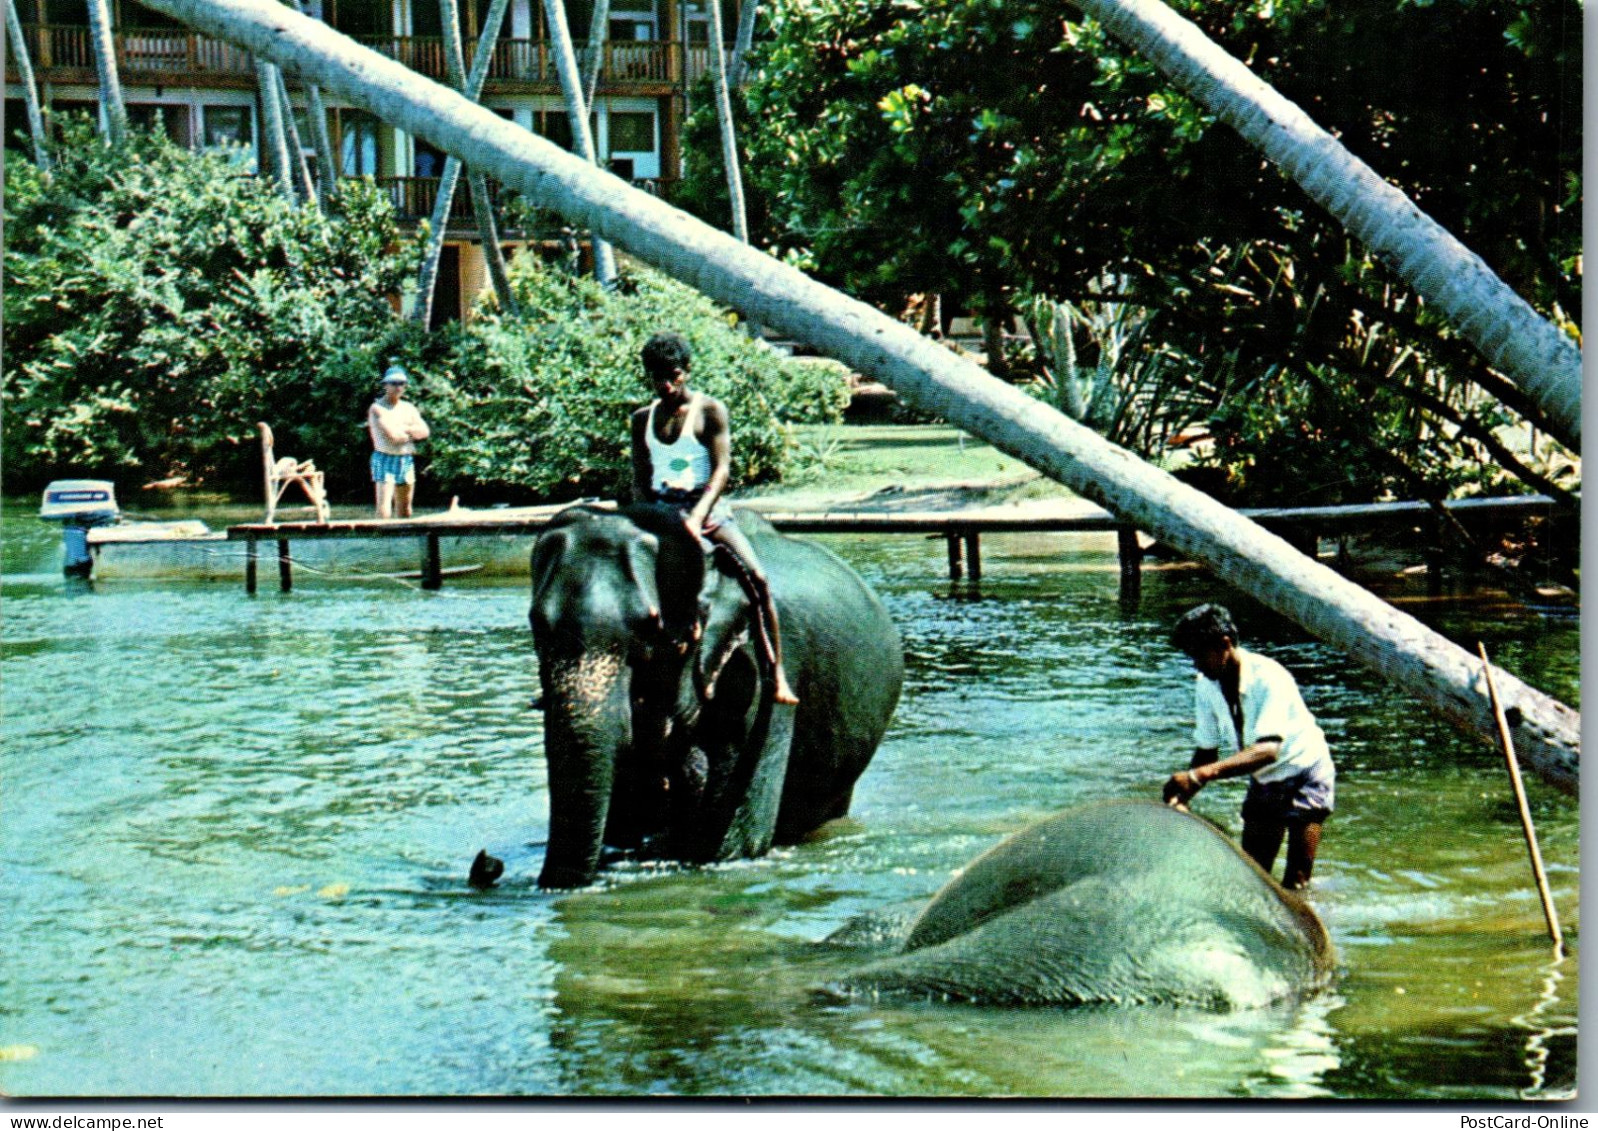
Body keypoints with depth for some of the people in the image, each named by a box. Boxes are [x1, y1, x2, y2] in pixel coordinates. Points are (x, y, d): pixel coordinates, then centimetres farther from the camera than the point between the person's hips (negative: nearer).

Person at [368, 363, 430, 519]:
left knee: (404, 509, 11)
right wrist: (411, 432, 0)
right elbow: (392, 434, -16)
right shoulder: (377, 408, -5)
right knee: (384, 506, -15)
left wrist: (402, 428, -8)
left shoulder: (408, 408, 15)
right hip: (385, 458, -6)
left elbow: (424, 431, 3)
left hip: (406, 459, 6)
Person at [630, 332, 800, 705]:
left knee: (755, 578, -23)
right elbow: (640, 480, 13)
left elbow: (721, 470, -10)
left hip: (706, 509, -4)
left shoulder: (710, 411, 0)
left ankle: (776, 674, -23)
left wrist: (698, 517, -24)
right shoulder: (643, 419, 14)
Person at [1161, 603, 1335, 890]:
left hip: (1304, 773, -6)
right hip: (1264, 781, 6)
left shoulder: (1269, 678, -32)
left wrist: (1200, 775, -56)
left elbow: (1268, 750, -44)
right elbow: (1206, 749, -5)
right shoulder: (1206, 685, -12)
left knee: (1295, 882, -13)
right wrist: (1181, 796, -25)